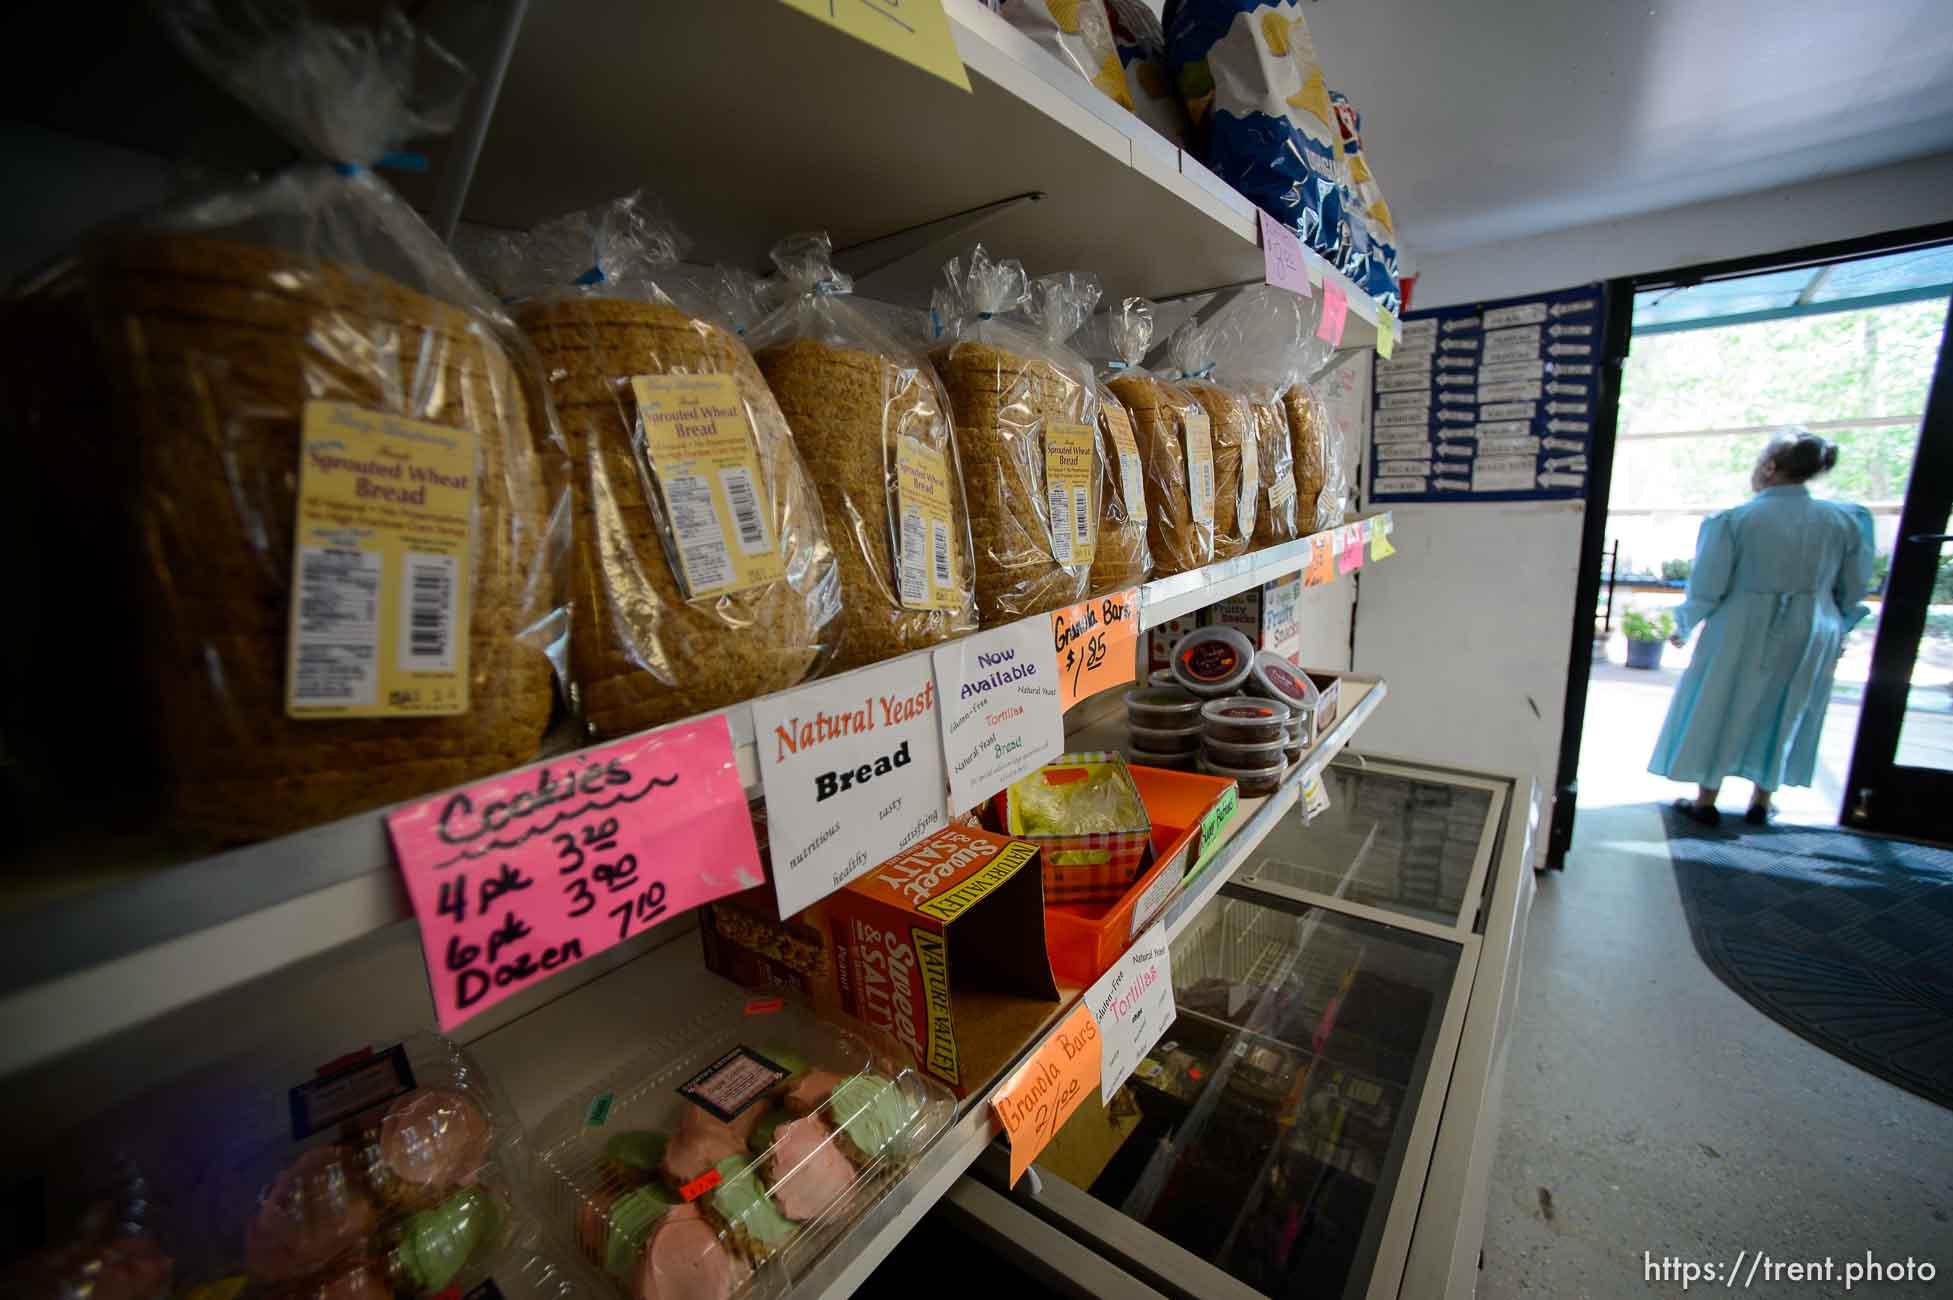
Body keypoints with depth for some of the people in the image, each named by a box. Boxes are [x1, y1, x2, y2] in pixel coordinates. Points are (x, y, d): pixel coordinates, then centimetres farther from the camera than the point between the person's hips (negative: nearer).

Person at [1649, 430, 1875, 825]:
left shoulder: (1733, 520, -15)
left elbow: (1706, 589, -11)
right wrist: (1836, 631, 22)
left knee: (1719, 712, 11)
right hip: (1810, 639, 4)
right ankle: (1761, 803, 29)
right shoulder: (1845, 520, -3)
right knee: (1783, 716, 18)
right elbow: (1854, 591, 6)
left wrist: (1684, 627, 6)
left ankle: (1706, 802, 19)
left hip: (1740, 637, -4)